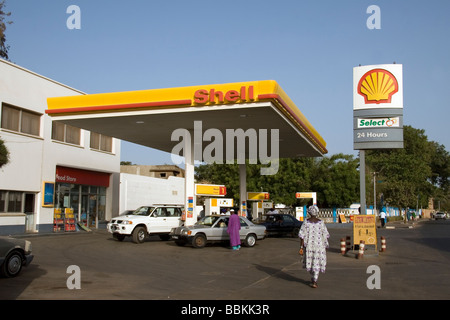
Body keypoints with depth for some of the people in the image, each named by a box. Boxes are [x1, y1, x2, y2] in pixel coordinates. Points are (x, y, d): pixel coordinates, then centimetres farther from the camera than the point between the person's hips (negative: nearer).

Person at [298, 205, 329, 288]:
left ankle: (313, 279, 32)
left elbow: (302, 236, -9)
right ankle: (314, 281, -3)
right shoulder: (321, 222, -5)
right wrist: (325, 247, 11)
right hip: (319, 245, 0)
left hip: (308, 246, 1)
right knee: (317, 263, 5)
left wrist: (301, 247, -5)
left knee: (310, 262, 18)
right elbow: (326, 236, -1)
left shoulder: (306, 222, -6)